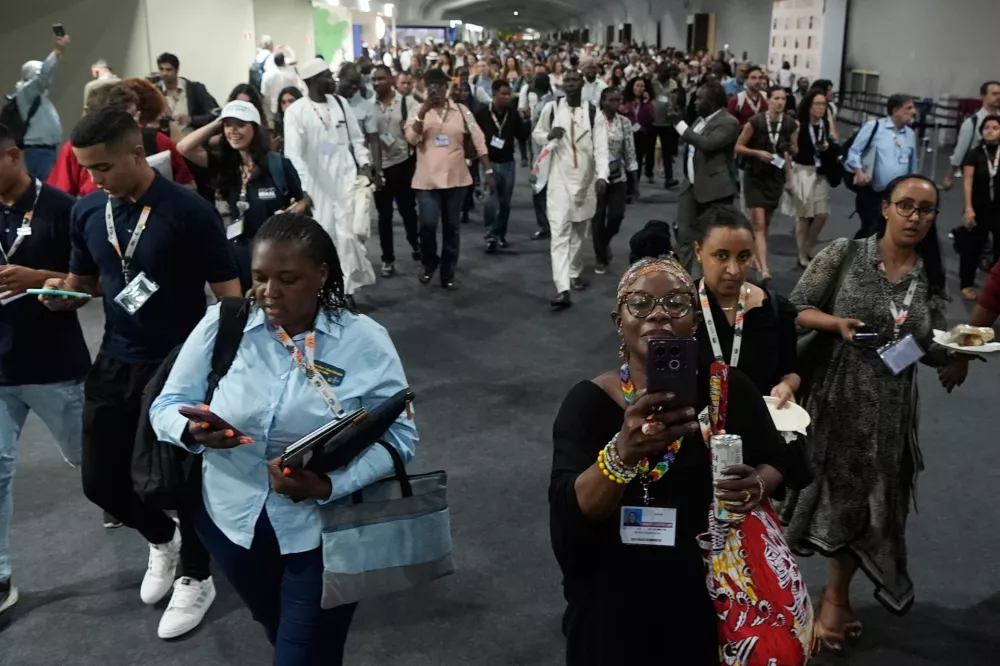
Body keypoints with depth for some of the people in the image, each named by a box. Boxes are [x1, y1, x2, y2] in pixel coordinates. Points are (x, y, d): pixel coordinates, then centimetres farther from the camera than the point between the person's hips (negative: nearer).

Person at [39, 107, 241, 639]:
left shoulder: (188, 211, -17)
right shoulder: (86, 212, 0)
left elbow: (228, 293, -13)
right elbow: (84, 281, 14)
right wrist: (61, 293, -9)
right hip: (114, 364, 5)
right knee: (101, 481, 12)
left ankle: (195, 578, 33)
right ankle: (160, 538, 42)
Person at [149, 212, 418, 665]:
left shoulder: (365, 341, -12)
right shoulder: (221, 325, -7)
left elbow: (399, 437, -12)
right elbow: (166, 406, -2)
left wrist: (329, 486, -28)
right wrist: (194, 430, -27)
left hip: (325, 529, -3)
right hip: (232, 519, 3)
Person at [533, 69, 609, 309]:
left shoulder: (594, 114, -1)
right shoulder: (551, 108, 0)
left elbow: (601, 149, -8)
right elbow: (536, 133, 12)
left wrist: (602, 176, -24)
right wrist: (548, 135, -12)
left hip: (585, 181, 2)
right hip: (559, 180, -1)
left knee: (579, 233, 15)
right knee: (559, 234, -11)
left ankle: (575, 274, 36)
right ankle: (562, 289, -17)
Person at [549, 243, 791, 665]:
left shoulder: (730, 389, -8)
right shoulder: (588, 402, -13)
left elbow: (778, 461, 8)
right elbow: (569, 517, -25)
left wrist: (758, 485, -15)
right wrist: (622, 454, -44)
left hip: (714, 601, 2)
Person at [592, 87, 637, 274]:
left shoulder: (625, 122, 3)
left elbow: (630, 151, 4)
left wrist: (635, 177, 1)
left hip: (618, 175, 3)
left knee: (617, 214, -3)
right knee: (598, 217, 1)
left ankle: (605, 242, 29)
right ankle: (601, 259, 14)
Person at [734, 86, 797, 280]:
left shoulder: (791, 124, -3)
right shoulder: (755, 122, -13)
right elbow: (738, 147, -7)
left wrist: (791, 151, -6)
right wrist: (758, 152, -18)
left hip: (776, 177, 4)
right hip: (755, 176, -4)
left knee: (765, 223, 16)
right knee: (759, 223, -11)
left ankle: (756, 255, 37)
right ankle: (764, 268, -15)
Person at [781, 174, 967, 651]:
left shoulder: (930, 278, 3)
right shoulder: (844, 255, -6)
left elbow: (932, 350, 5)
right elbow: (796, 309, -5)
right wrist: (837, 323, -22)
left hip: (890, 410, 3)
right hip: (836, 398, -3)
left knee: (869, 501, 12)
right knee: (834, 492, 8)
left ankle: (836, 596, 33)